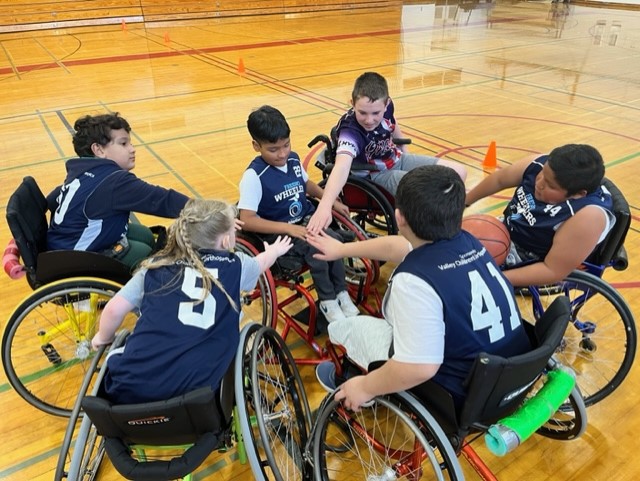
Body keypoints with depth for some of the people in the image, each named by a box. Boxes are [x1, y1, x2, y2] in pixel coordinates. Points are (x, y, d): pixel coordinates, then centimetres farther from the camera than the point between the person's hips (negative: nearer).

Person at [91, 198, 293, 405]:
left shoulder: (156, 265, 13)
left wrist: (103, 338, 28)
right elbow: (263, 261, 35)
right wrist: (276, 250, 57)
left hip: (129, 386, 2)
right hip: (192, 389, -1)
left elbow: (114, 309, 7)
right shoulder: (234, 265, 13)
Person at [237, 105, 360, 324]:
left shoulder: (293, 159, 1)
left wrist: (332, 201, 10)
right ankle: (327, 301, -8)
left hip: (305, 221, 6)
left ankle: (341, 294, -6)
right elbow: (247, 220, -23)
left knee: (333, 238, -22)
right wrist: (288, 228, -28)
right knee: (314, 247, -29)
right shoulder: (254, 175, -18)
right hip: (277, 233, -5)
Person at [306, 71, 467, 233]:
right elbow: (341, 167, -54)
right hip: (378, 174, -7)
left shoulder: (386, 106, -17)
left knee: (459, 172, 3)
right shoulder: (350, 131, -36)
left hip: (398, 160, 7)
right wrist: (325, 206, -70)